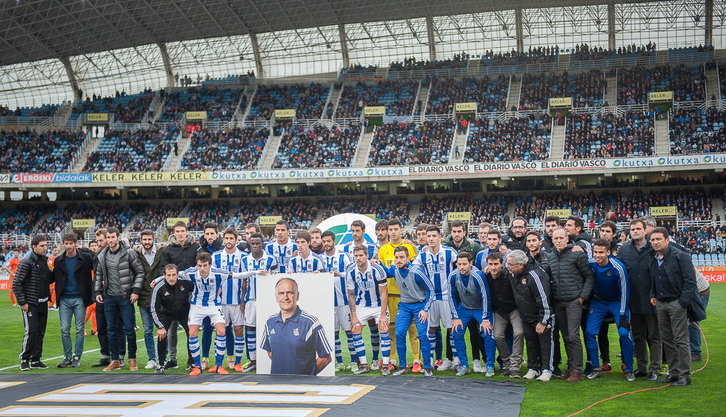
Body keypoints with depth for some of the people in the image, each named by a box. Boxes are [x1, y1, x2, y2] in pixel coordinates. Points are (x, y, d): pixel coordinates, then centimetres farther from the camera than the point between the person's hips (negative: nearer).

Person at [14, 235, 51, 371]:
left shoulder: (44, 260, 11)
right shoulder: (27, 262, -11)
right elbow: (16, 283, -12)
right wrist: (22, 302, -13)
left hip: (43, 303, 7)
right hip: (31, 304, -7)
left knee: (41, 332, 8)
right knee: (31, 332, -8)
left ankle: (36, 360, 16)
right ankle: (24, 360, 4)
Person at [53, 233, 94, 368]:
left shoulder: (86, 258, -3)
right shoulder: (58, 261, 6)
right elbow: (53, 278, 12)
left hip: (80, 299, -2)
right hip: (64, 300, 2)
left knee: (80, 330, 2)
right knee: (64, 330, 3)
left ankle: (77, 357, 10)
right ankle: (67, 357, 13)